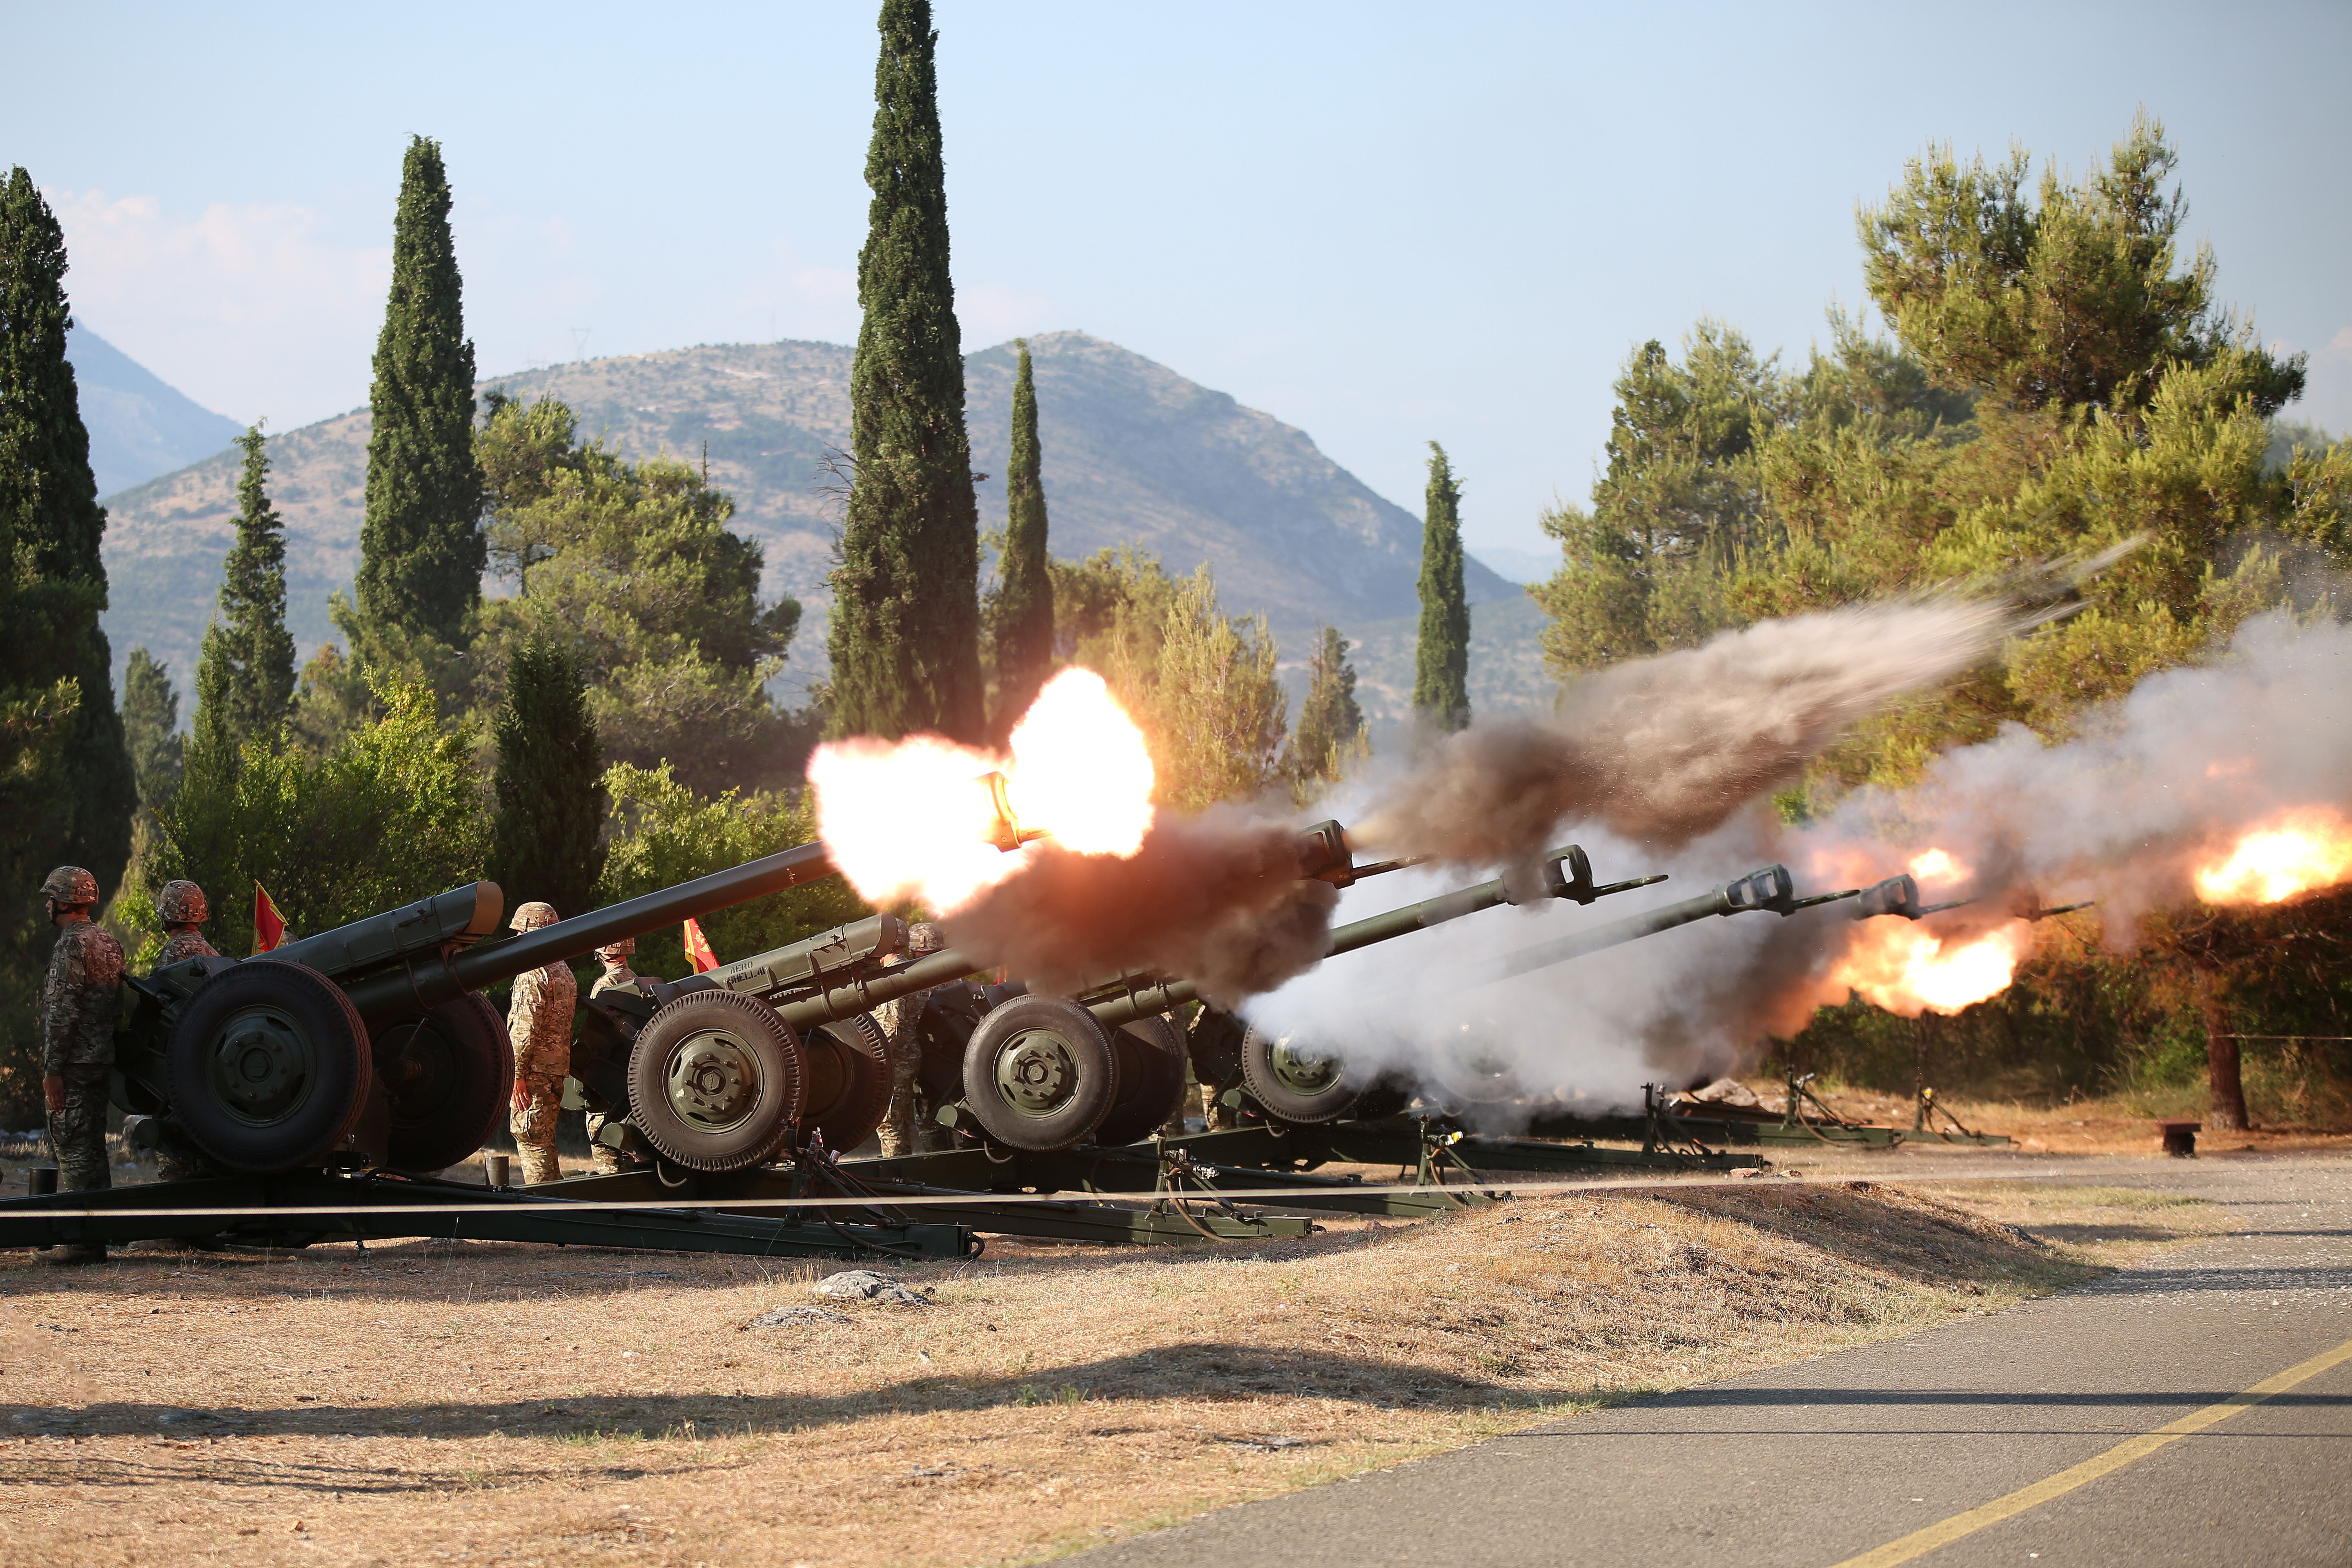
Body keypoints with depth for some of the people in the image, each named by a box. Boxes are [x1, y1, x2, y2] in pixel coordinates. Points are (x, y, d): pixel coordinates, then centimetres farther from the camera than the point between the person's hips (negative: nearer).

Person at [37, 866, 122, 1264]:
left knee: (73, 1150, -7)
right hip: (101, 1059, 9)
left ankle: (80, 1242, -8)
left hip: (73, 1063, -9)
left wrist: (52, 1070, -18)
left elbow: (63, 1012, -19)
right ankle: (95, 1237, 18)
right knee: (91, 1148, 14)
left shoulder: (72, 945, -14)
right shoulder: (109, 942, 14)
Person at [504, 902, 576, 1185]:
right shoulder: (564, 972, 17)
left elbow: (526, 1028, -18)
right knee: (543, 1140, 14)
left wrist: (517, 1073, -18)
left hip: (535, 1070, -9)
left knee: (530, 1138, -7)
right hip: (558, 1069, 9)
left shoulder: (533, 974, -13)